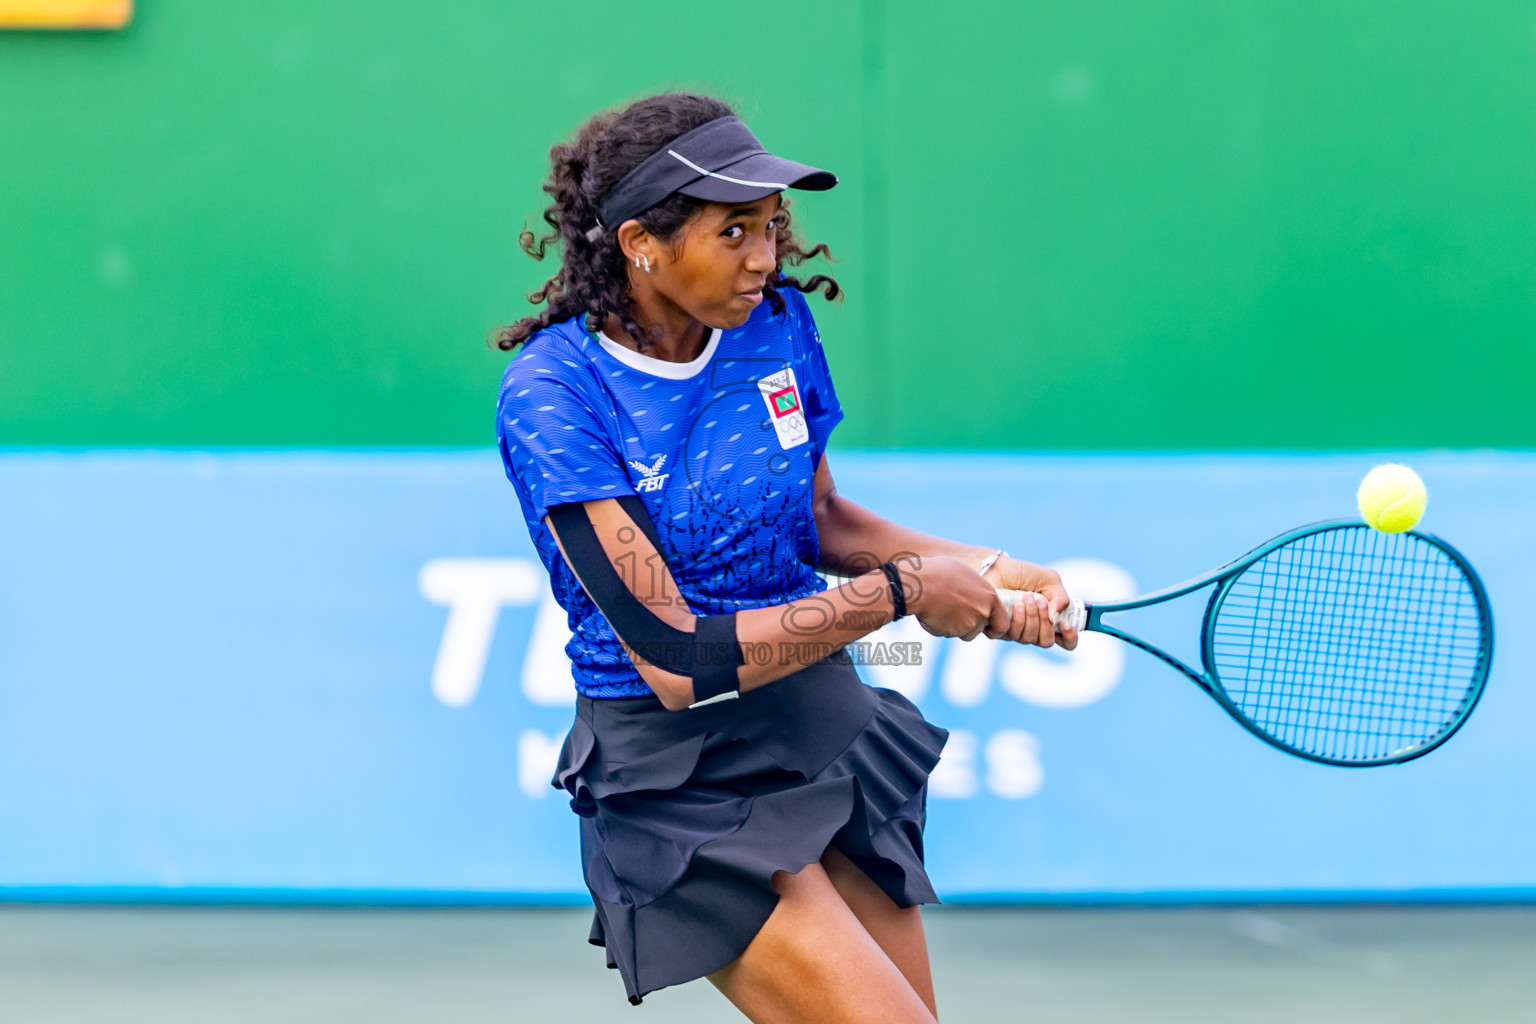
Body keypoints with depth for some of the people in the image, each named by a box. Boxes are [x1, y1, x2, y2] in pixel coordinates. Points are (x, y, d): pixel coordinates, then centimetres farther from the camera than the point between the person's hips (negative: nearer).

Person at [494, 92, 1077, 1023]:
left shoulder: (779, 324, 0)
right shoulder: (553, 396, -18)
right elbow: (676, 664, -23)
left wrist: (979, 570, 1)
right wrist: (899, 591, -18)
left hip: (830, 732, 7)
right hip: (683, 786, -7)